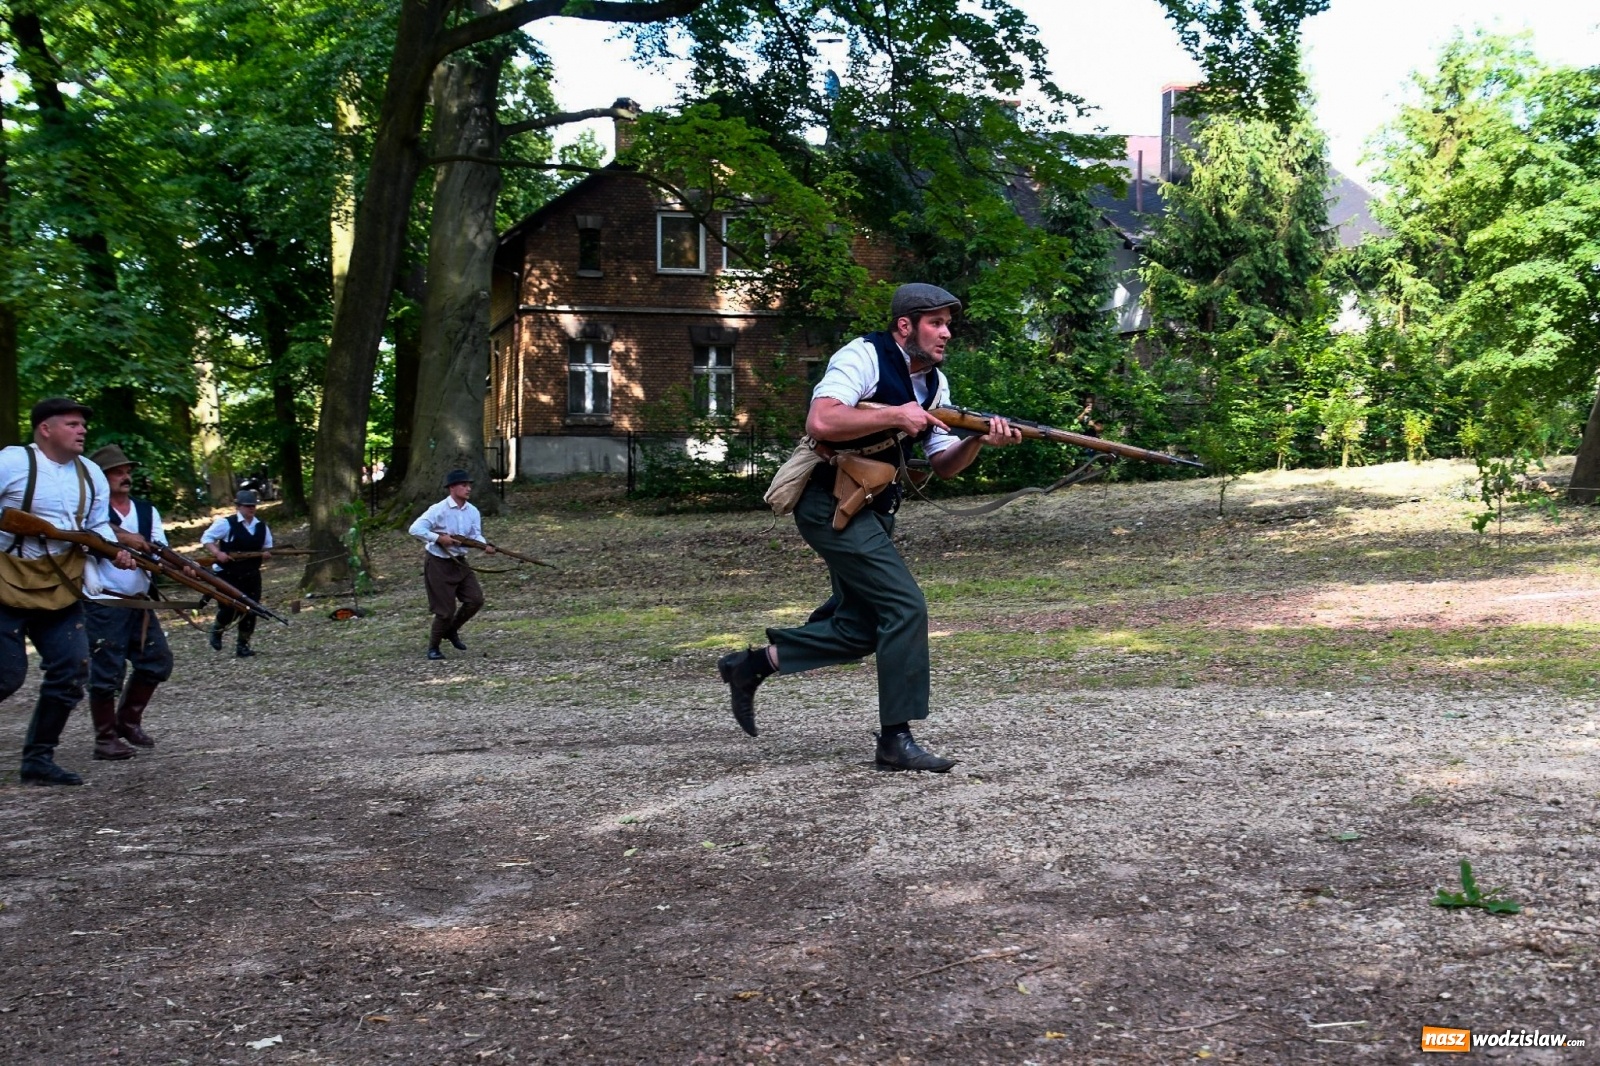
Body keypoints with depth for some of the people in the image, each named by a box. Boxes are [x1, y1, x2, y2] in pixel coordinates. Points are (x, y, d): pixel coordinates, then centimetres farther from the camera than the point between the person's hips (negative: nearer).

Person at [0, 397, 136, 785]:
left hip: (59, 590, 6)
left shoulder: (91, 474, 7)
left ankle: (38, 758, 14)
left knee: (71, 673, 2)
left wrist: (115, 550, -5)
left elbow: (98, 526, 13)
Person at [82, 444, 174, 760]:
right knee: (106, 672, -5)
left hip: (140, 603, 6)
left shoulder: (147, 511, 13)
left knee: (157, 662, 9)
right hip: (104, 605, -6)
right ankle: (105, 739, 6)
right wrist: (121, 537, -26)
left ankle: (128, 721, 26)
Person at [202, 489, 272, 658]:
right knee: (229, 610, -6)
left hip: (252, 576, 5)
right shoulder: (226, 523, -8)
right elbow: (206, 538, -4)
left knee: (250, 610, 1)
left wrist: (266, 554, -4)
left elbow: (267, 548, 19)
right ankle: (216, 631, 27)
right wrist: (217, 553, -19)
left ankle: (242, 644, 13)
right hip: (228, 575, -5)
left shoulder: (262, 526, 8)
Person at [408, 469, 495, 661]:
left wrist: (486, 546, -24)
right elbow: (415, 529, -22)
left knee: (475, 599, -3)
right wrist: (439, 538, -28)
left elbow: (475, 536, -3)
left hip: (459, 562, 6)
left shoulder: (473, 512, 0)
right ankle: (433, 648, 19)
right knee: (445, 610, -4)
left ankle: (452, 631, 23)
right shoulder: (439, 509, -18)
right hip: (438, 564, -6)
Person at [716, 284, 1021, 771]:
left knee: (859, 626, 12)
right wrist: (895, 415, -26)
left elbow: (943, 464, 8)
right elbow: (819, 423, -31)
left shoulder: (935, 382, 11)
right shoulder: (864, 357, -15)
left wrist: (978, 441, -11)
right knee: (905, 607, -14)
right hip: (830, 504, -10)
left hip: (870, 510, 10)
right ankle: (896, 741, -6)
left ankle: (753, 663, 24)